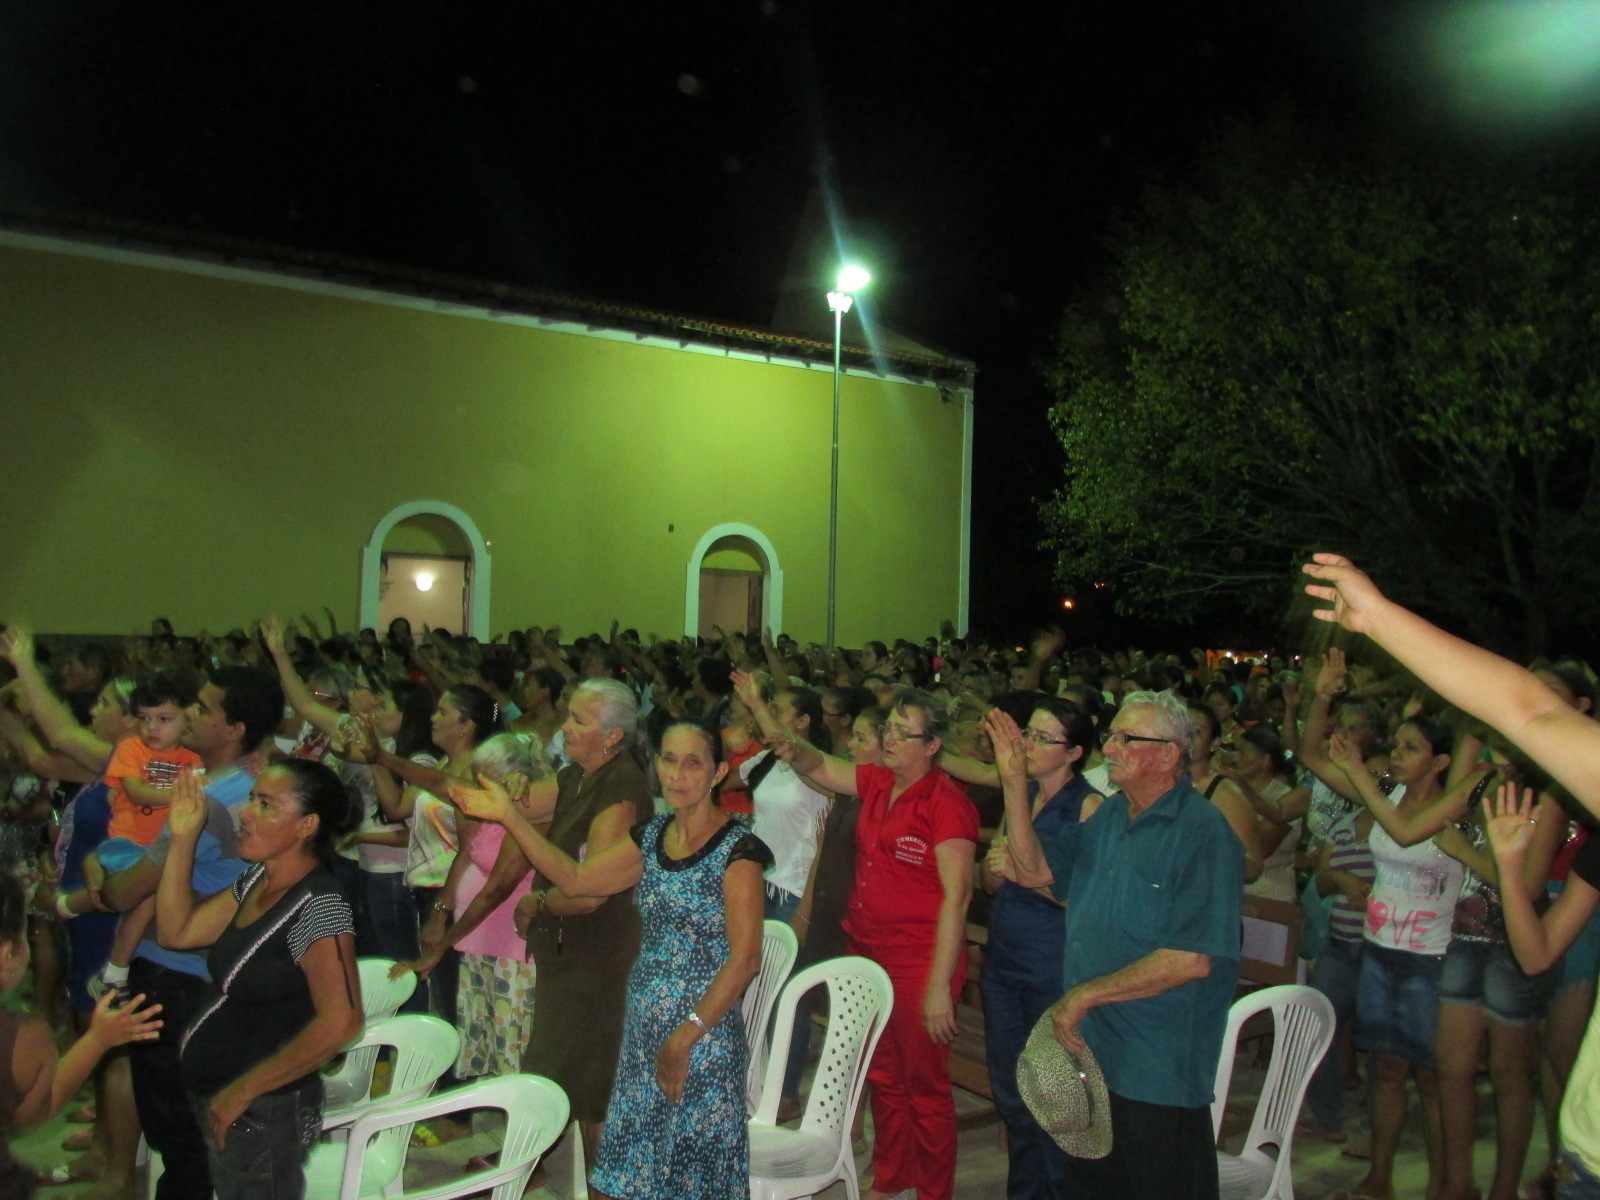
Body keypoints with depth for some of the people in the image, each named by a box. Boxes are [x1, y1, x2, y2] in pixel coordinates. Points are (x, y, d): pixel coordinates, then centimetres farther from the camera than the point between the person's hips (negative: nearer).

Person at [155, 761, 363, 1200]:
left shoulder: (318, 905, -25)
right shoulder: (256, 881, 2)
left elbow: (339, 1024, -29)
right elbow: (176, 931, 6)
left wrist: (242, 1091, -20)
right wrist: (182, 838, -2)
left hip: (263, 1113, -8)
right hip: (217, 1098, 8)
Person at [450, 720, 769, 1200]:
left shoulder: (736, 850, -13)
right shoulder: (651, 837, 7)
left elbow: (744, 960, -16)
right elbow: (575, 878, 4)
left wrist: (686, 1037, -17)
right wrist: (509, 816, -2)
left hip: (703, 1032, -6)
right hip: (644, 1028, 6)